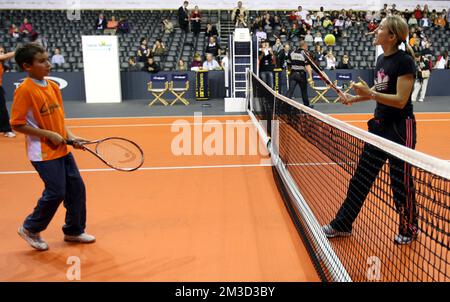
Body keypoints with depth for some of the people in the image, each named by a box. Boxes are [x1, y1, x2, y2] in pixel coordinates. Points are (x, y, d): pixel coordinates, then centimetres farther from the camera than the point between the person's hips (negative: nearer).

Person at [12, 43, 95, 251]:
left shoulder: (53, 86, 7)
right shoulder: (25, 90, -15)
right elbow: (17, 124, -15)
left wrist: (70, 136, 1)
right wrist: (49, 135, -18)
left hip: (62, 149, 7)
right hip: (43, 153, -7)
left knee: (77, 188, 9)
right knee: (56, 193, -4)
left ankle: (74, 230, 27)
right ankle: (30, 229, 22)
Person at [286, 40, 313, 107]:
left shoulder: (292, 53, 7)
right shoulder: (305, 53, -5)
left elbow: (288, 65, 12)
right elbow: (307, 66, -15)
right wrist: (310, 76, -20)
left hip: (293, 74, 3)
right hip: (301, 74, -2)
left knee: (290, 90, -5)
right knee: (304, 90, 14)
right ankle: (306, 104, 27)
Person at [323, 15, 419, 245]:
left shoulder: (405, 61, -15)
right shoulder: (381, 59, 8)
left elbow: (400, 100, -20)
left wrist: (370, 93, -25)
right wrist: (355, 98, 10)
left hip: (400, 128, -8)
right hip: (380, 125, 8)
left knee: (401, 182, 5)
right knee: (361, 176, 10)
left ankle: (409, 229, 28)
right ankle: (342, 224, 20)